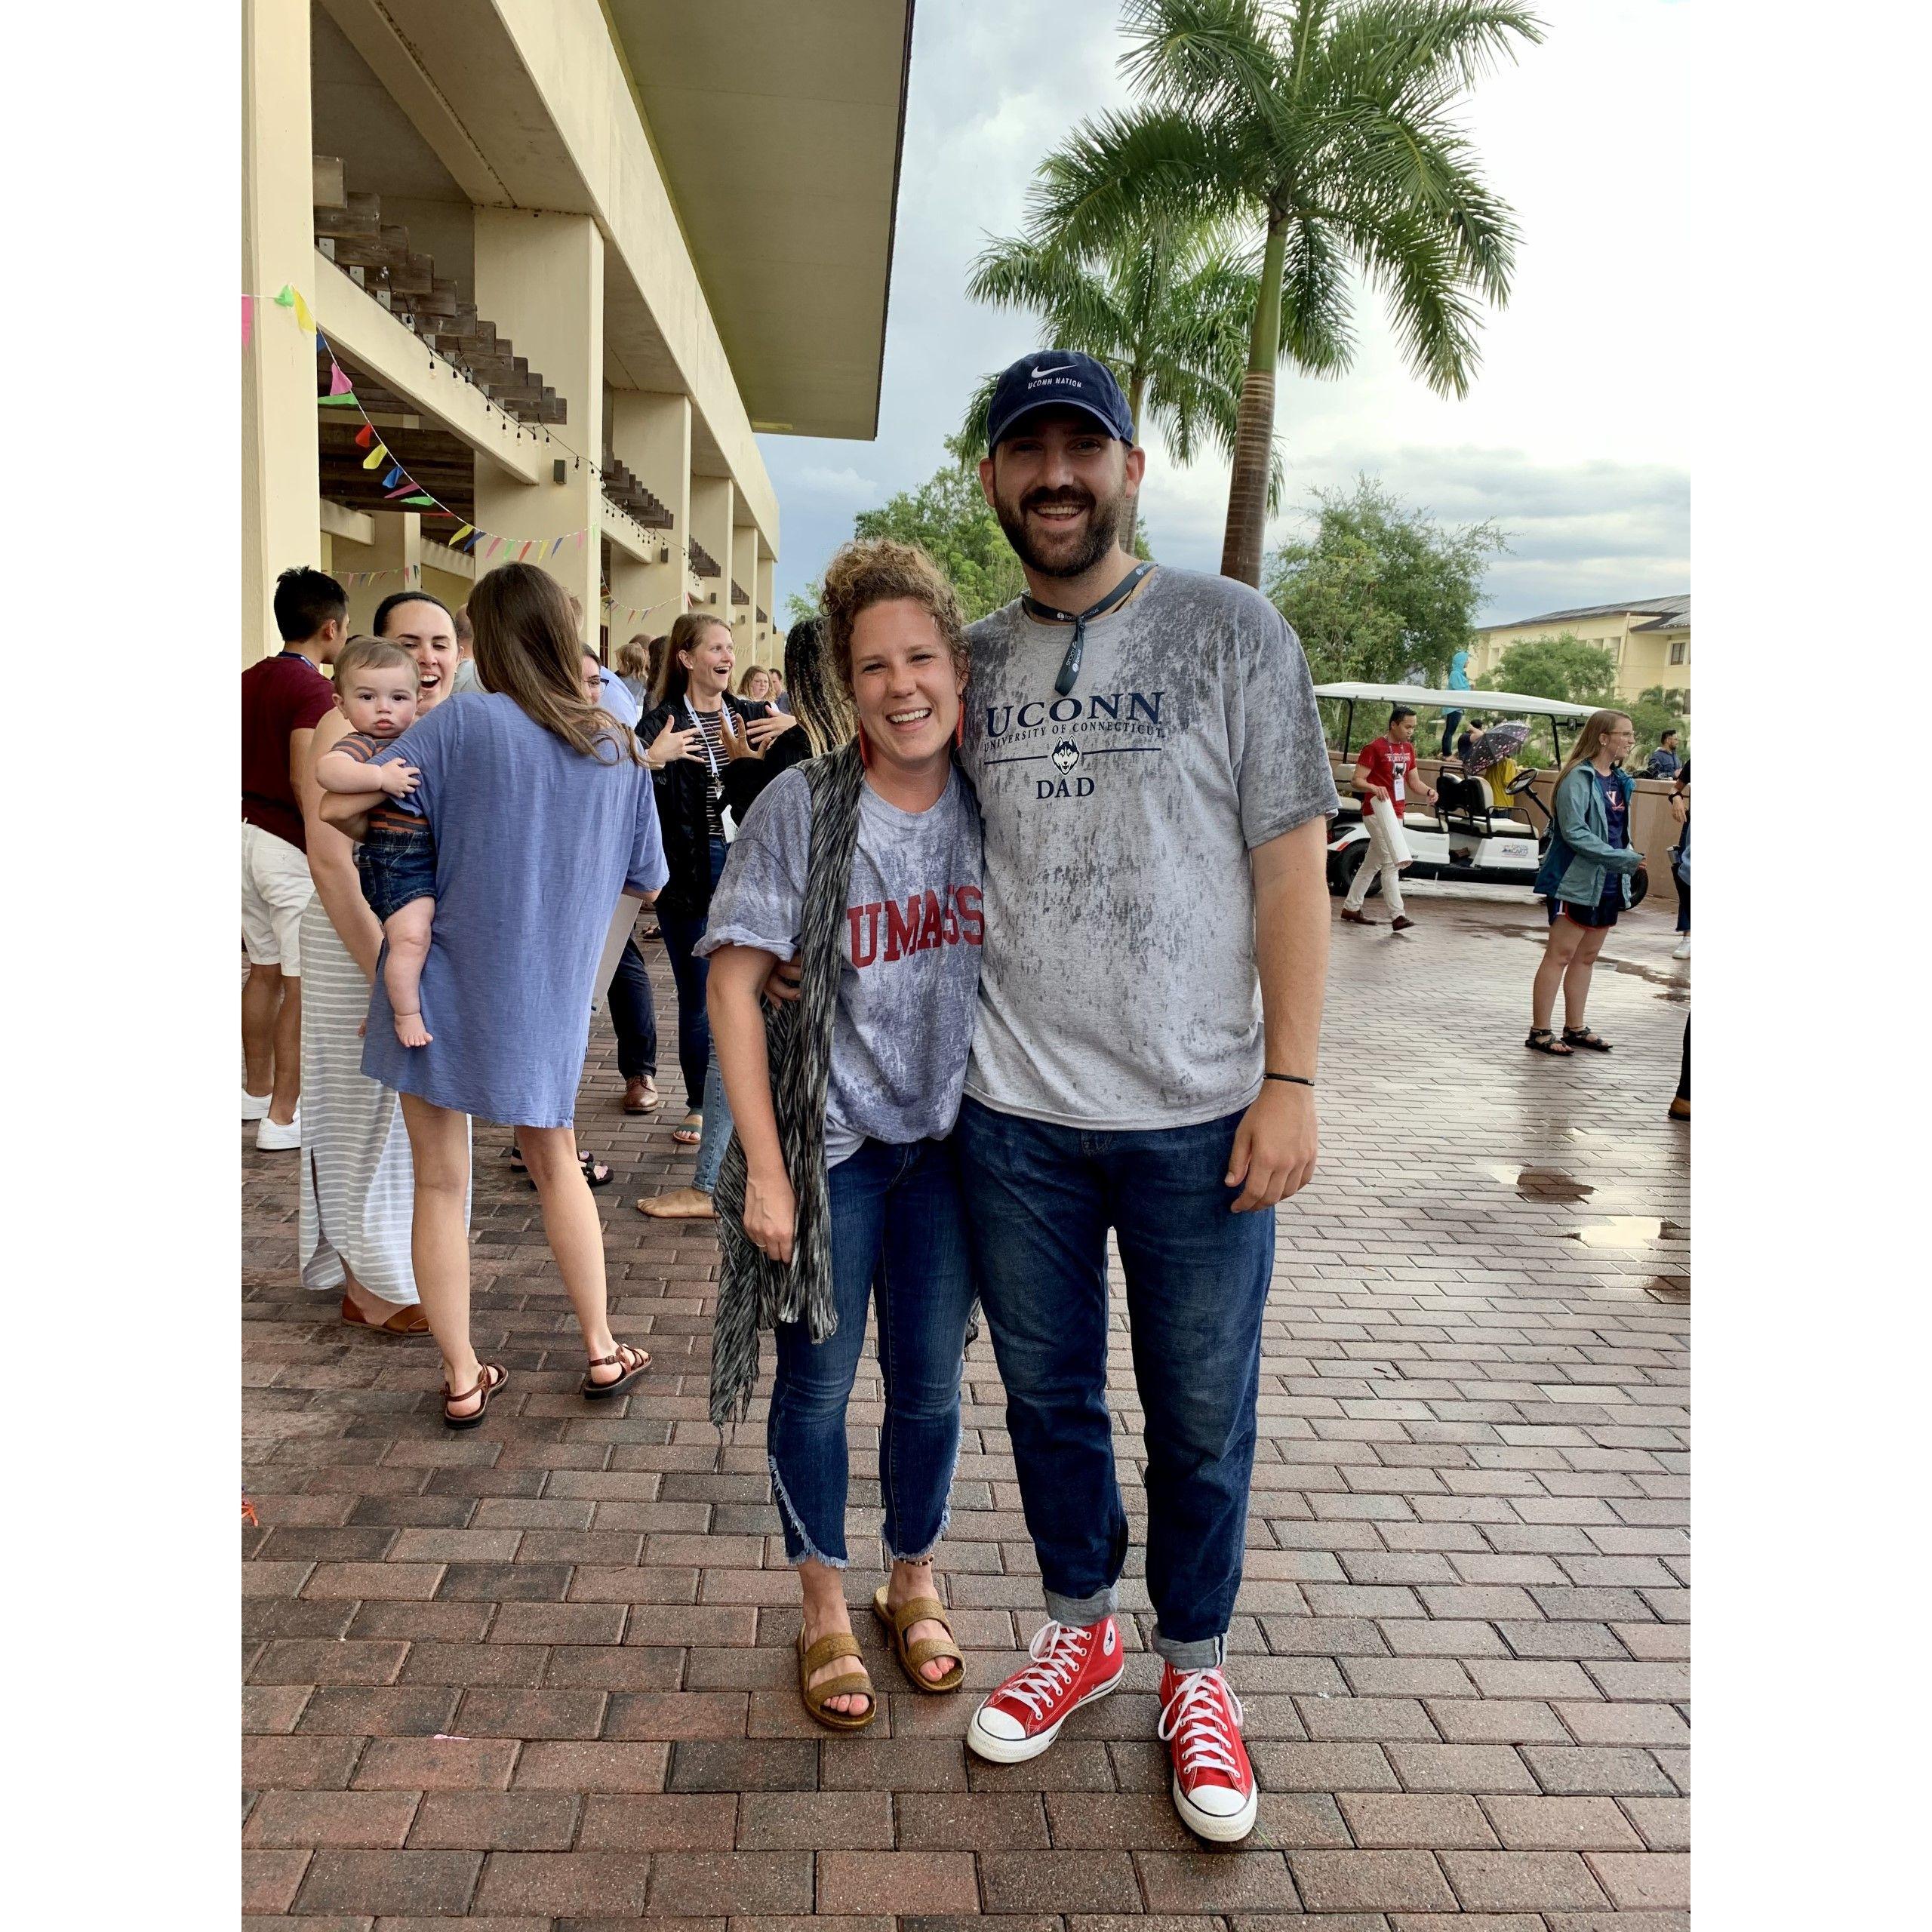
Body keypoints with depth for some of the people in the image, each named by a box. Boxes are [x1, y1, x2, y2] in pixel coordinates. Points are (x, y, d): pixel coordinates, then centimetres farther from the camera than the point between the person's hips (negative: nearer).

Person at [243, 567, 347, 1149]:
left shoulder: (252, 680, 10)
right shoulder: (311, 688, -15)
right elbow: (304, 779, -24)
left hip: (248, 834, 9)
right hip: (292, 847, -9)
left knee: (266, 971, 19)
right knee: (304, 985, -2)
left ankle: (257, 1090, 31)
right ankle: (283, 1117, 2)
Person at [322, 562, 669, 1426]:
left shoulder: (465, 723, -12)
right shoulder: (620, 748, 0)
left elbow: (339, 806, -15)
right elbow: (645, 880, 9)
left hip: (446, 989, -3)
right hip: (549, 997, 4)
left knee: (441, 1182, 10)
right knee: (555, 1165, 21)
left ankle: (462, 1379, 19)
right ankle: (603, 1350, 26)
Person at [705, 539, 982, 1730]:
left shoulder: (990, 807, -4)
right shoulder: (801, 808, -13)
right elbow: (734, 983, -12)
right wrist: (765, 1167, -14)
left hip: (948, 1140, 3)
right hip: (829, 1142, -2)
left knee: (930, 1384, 15)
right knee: (818, 1384, 10)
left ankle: (915, 1585, 38)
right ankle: (826, 1607, 32)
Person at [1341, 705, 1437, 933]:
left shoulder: (1408, 749, 13)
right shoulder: (1374, 748, -11)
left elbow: (1414, 780, 17)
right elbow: (1357, 781, -13)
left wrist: (1428, 792, -4)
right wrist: (1374, 788, -33)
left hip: (1397, 812, 8)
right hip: (1378, 811, -8)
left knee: (1373, 863, 13)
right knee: (1391, 863, -14)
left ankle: (1351, 908, 22)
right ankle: (1398, 916, -17)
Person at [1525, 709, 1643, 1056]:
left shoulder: (1620, 780, 11)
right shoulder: (1579, 778, -15)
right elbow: (1574, 832, -22)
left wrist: (1631, 856, 3)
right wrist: (1621, 858, -25)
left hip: (1609, 885, 8)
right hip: (1578, 882, -8)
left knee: (1587, 957, 14)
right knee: (1560, 955, -4)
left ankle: (1575, 1028, 24)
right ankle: (1539, 1032, 2)